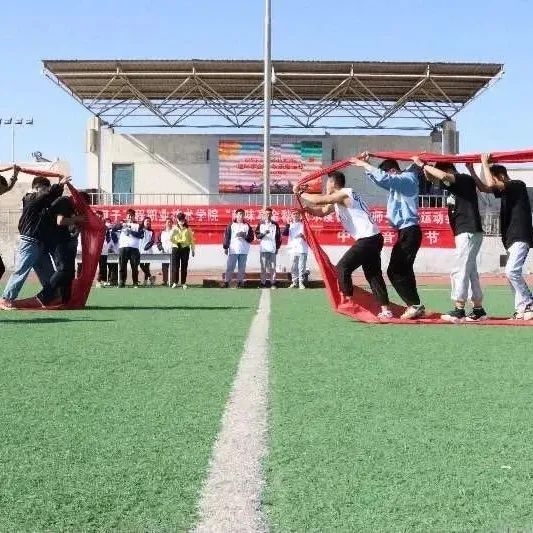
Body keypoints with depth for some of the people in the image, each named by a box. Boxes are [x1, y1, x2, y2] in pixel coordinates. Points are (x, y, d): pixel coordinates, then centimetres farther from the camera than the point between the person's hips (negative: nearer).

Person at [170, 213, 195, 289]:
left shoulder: (188, 229, 5)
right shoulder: (174, 229, 7)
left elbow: (191, 240, 5)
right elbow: (170, 239, -1)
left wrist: (193, 250, 3)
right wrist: (173, 233, -19)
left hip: (185, 249, 0)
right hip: (176, 248, 0)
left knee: (184, 267, 2)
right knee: (175, 266, -3)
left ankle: (183, 283, 8)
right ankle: (175, 282, 4)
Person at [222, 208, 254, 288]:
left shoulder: (247, 226, 12)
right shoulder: (231, 225, 6)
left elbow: (251, 238, 9)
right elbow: (226, 236, 3)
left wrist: (245, 236, -10)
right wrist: (225, 247, -3)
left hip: (244, 251, 2)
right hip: (233, 250, -2)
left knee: (242, 268, 3)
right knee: (230, 267, -4)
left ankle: (240, 282, 9)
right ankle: (226, 282, 0)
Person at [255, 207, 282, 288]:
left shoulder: (275, 224, 8)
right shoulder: (260, 224, 8)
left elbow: (278, 237, 9)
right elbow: (257, 235, 3)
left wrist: (277, 247, 4)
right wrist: (263, 233, -16)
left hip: (272, 249, 0)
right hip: (263, 249, 0)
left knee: (272, 267, -2)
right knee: (263, 266, -1)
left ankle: (273, 283, 2)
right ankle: (263, 282, 4)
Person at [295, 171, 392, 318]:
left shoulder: (344, 194, -11)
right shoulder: (339, 199, 19)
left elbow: (319, 200, -18)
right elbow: (322, 211, 26)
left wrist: (301, 193, -4)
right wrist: (305, 208, 12)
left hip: (367, 239, -10)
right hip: (373, 239, 10)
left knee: (342, 267, -4)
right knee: (373, 275, 12)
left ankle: (348, 301, 1)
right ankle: (385, 310, 12)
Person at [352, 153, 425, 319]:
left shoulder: (407, 179, -11)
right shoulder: (398, 183, 17)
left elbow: (383, 178, -27)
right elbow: (378, 179, 25)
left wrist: (365, 165, -19)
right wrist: (366, 165, 9)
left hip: (409, 232, -10)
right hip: (406, 232, 10)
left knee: (395, 271, -10)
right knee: (403, 270, 14)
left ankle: (415, 305, -9)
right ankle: (415, 306, 17)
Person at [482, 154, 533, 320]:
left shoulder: (518, 185, -9)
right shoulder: (505, 191, 16)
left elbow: (491, 184, -22)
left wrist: (485, 163, -9)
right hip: (512, 238, 10)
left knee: (511, 271, -20)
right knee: (513, 273, 7)